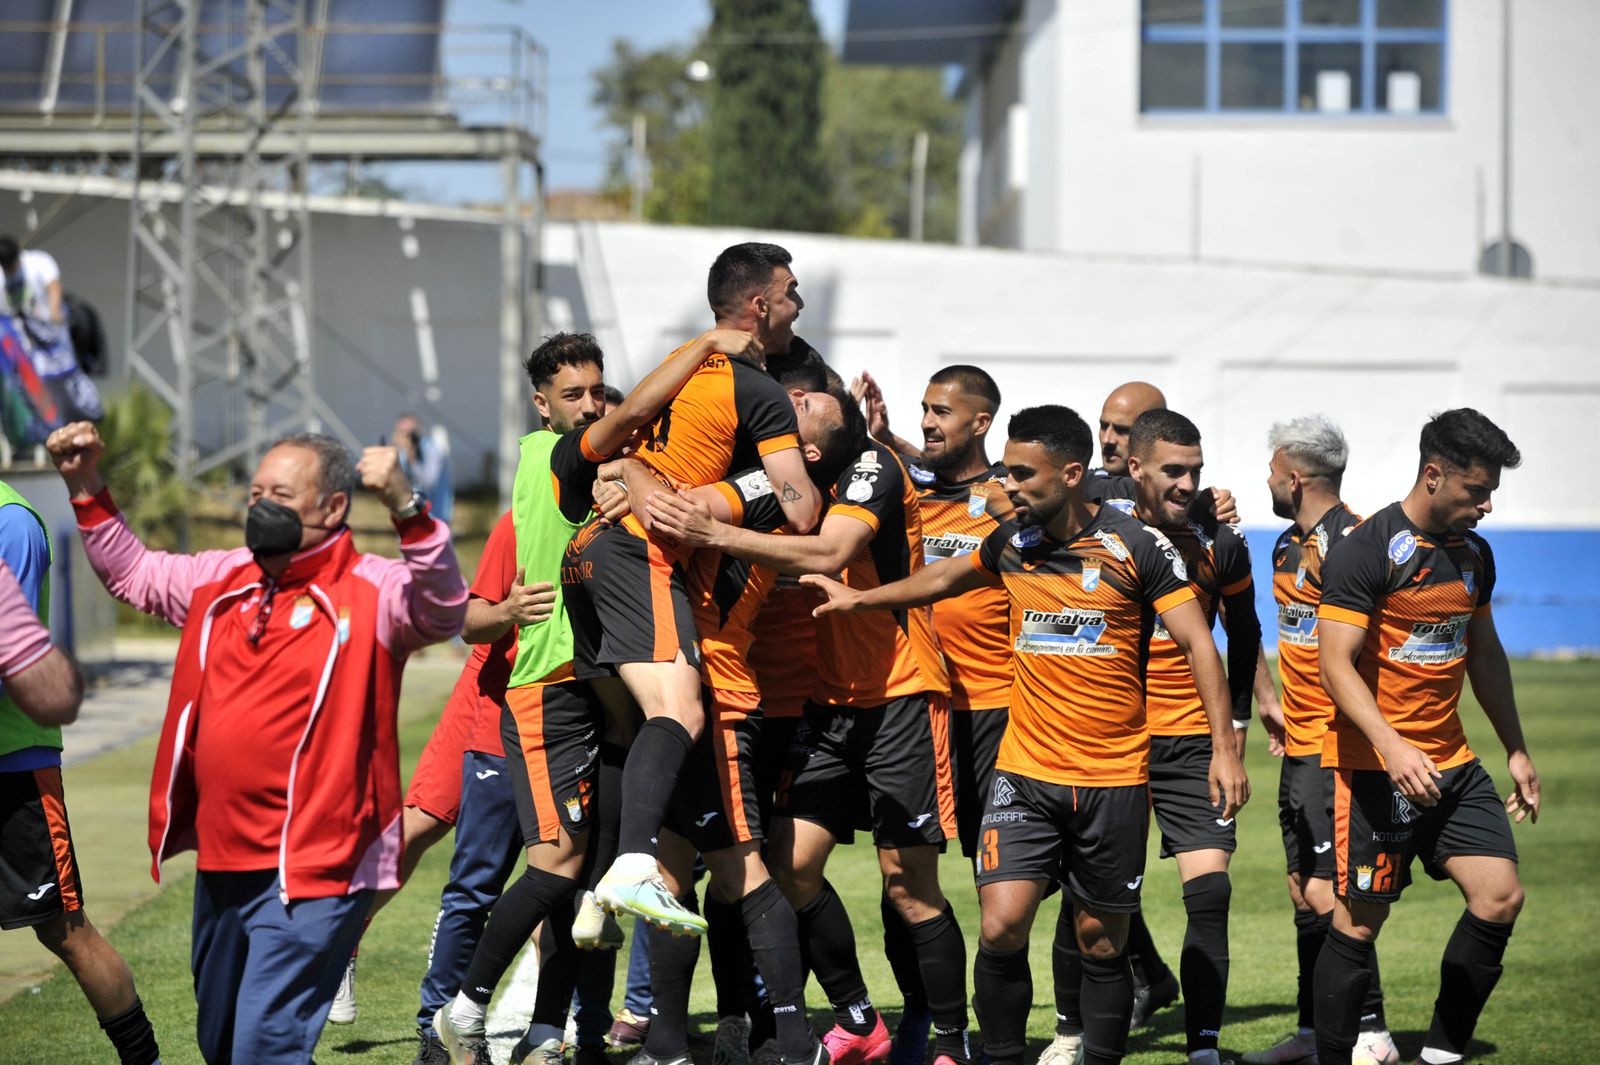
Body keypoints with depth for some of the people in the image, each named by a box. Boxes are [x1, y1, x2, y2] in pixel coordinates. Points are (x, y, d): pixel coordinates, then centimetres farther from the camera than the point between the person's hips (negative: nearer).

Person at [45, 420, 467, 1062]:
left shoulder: (370, 593, -10)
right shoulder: (222, 581, 12)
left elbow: (443, 610, -29)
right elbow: (132, 572, 27)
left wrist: (405, 507, -42)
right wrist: (85, 486, 17)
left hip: (312, 874, -8)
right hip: (221, 865, 8)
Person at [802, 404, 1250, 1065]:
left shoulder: (1138, 547, -7)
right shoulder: (1011, 543, 5)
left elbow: (1197, 644, -7)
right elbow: (949, 577, 27)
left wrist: (1224, 748, -14)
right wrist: (861, 598, 28)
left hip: (1114, 780, -2)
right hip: (1025, 770, 3)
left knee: (1101, 943, 5)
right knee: (1002, 926, -12)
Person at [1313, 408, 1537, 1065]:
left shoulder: (1474, 554, 11)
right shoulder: (1367, 552, -13)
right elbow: (1336, 665, -19)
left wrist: (1516, 750, 23)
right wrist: (1393, 746, -31)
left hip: (1451, 762, 7)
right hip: (1375, 765, -7)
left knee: (1501, 896, 0)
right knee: (1360, 920, -4)